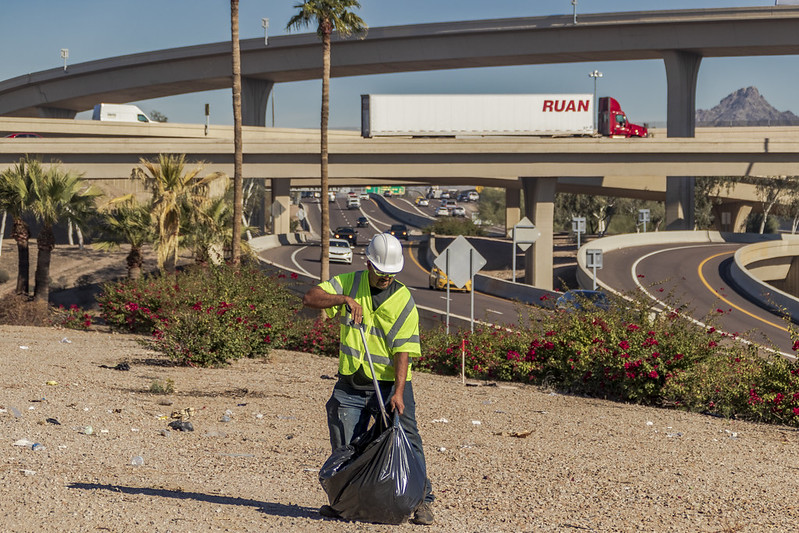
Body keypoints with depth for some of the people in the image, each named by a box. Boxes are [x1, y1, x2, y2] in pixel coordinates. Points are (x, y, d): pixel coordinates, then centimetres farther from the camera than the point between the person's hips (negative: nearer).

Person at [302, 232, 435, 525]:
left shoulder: (403, 301, -7)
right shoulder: (349, 283, 1)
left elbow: (403, 350, -13)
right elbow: (310, 298, -9)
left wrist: (398, 391, -24)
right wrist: (344, 299, -25)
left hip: (389, 382, -3)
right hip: (351, 383, 3)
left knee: (405, 441, -9)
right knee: (345, 446, 7)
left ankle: (422, 500, -3)